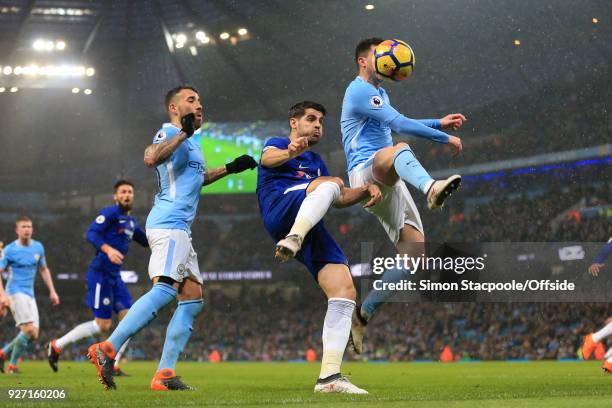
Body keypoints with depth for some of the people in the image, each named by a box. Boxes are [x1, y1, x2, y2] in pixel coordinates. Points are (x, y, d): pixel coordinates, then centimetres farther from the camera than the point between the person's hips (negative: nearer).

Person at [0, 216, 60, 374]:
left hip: (30, 294, 6)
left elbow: (44, 270, 20)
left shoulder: (38, 247, 9)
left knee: (33, 335, 0)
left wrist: (52, 291, 14)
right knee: (29, 330, -19)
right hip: (16, 293, -6)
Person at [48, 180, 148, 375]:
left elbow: (145, 240, 30)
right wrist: (108, 249, -34)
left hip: (115, 276, 8)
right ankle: (57, 345, 5)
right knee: (103, 325, -9)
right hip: (100, 273, -8)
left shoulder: (131, 221, 17)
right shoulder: (110, 213, -8)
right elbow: (91, 233, -19)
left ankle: (112, 365, 3)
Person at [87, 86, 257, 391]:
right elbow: (151, 158, -26)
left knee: (193, 298, 4)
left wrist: (229, 168, 41)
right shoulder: (170, 132, -4)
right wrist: (182, 133, -24)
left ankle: (164, 375, -2)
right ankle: (108, 349, -28)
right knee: (165, 289, -24)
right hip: (169, 223, -10)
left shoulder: (192, 139, 26)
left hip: (180, 228, 10)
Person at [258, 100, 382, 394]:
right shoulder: (277, 144, 19)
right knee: (331, 183, -34)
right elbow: (268, 158, -6)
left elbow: (340, 199, 35)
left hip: (312, 230, 6)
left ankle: (329, 376, -18)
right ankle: (292, 239, -56)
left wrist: (365, 191, 12)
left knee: (345, 292, -13)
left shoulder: (316, 161, 38)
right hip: (280, 209, -6)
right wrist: (290, 152, -31)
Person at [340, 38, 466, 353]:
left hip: (388, 183, 9)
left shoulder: (378, 93, 26)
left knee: (415, 249, -4)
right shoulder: (360, 91, -6)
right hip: (366, 173, -9)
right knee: (400, 150, -41)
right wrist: (445, 138, -9)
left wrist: (439, 123, 30)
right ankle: (432, 188, -76)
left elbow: (397, 125, 40)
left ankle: (363, 315, 3)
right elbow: (399, 125, -15)